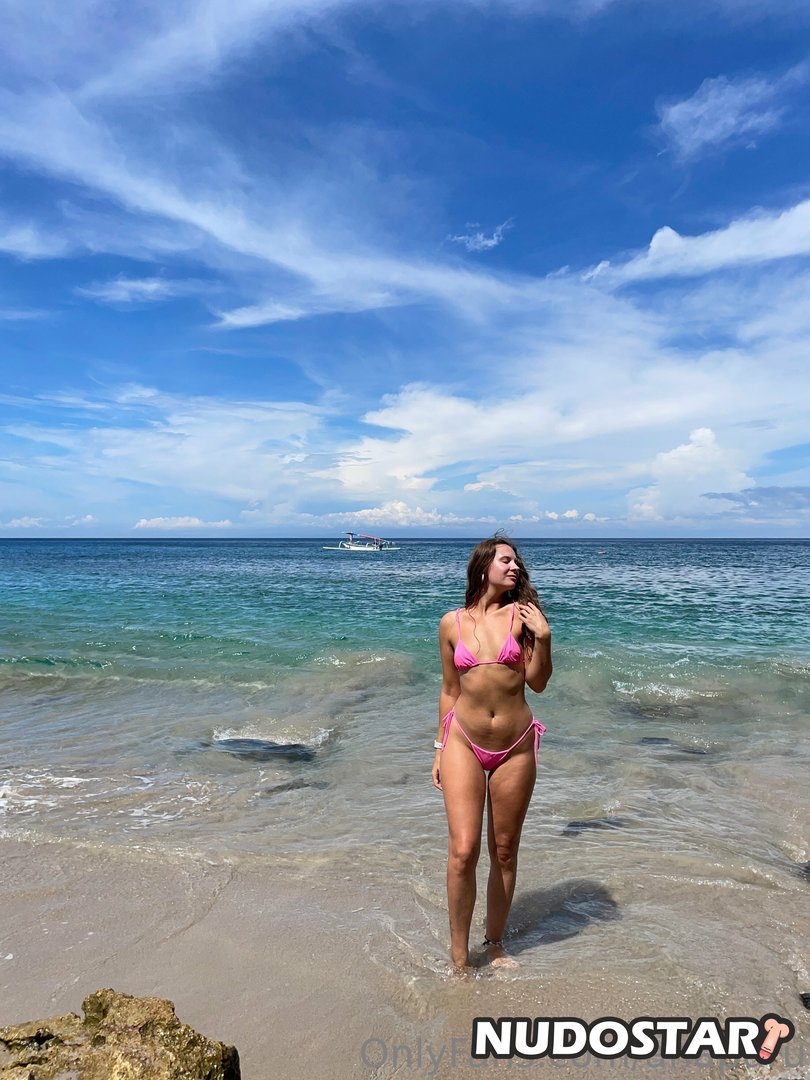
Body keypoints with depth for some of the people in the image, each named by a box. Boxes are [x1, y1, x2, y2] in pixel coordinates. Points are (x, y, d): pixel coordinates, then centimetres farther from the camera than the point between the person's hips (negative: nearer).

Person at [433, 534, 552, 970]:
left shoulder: (520, 615, -1)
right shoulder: (452, 623, 1)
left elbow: (537, 683, -1)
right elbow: (449, 690, 9)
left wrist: (543, 637, -14)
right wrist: (441, 747, 11)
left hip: (515, 747, 1)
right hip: (464, 743, -1)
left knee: (504, 852, 12)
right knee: (463, 850, -7)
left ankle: (495, 946, 33)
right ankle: (459, 959, 13)